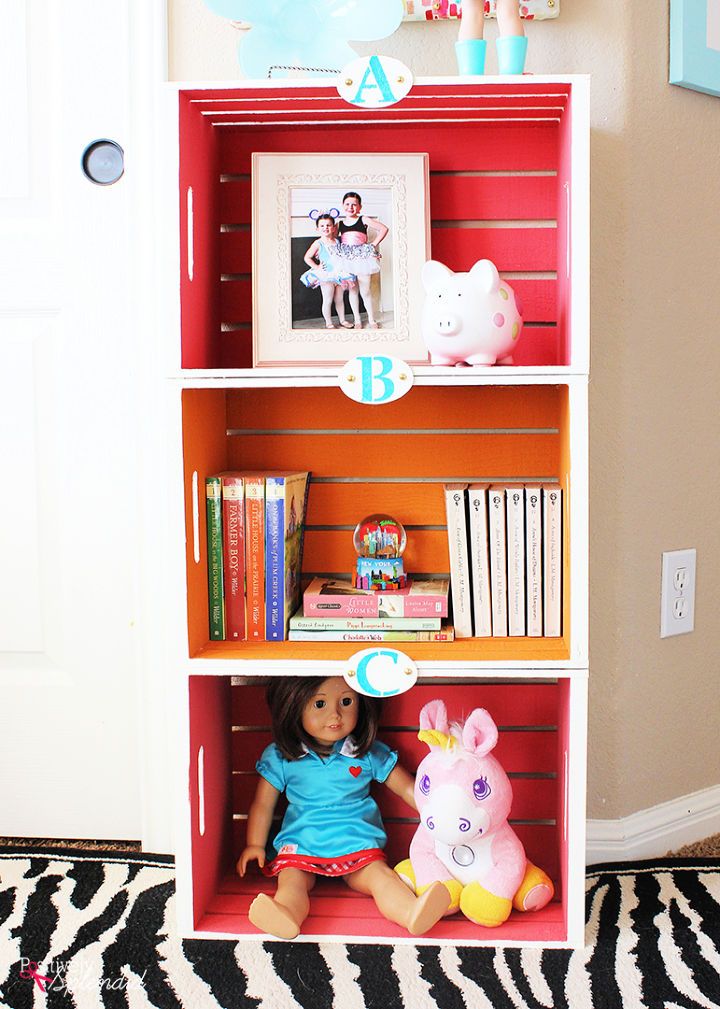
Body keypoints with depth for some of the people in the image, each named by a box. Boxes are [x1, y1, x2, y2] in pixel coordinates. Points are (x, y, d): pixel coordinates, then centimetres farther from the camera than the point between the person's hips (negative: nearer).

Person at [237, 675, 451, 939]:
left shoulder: (369, 754, 3)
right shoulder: (280, 757, 2)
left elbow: (409, 788, 9)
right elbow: (263, 804, 12)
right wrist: (255, 845, 6)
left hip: (357, 842, 0)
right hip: (300, 843, 0)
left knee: (378, 873, -26)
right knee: (291, 879, -28)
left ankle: (413, 913, -49)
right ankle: (285, 917, -56)